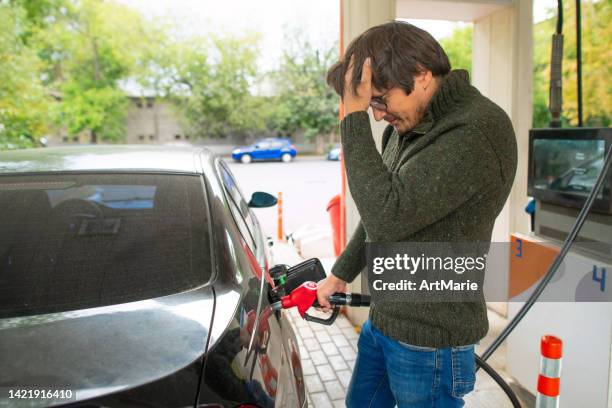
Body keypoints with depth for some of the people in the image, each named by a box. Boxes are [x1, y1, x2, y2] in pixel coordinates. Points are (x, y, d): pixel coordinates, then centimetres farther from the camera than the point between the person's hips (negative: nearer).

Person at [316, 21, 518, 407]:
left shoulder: (477, 132, -25)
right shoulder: (410, 124, 3)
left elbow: (387, 215, -31)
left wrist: (355, 117, -26)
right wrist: (339, 275, 19)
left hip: (430, 341, -8)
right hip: (382, 321, 8)